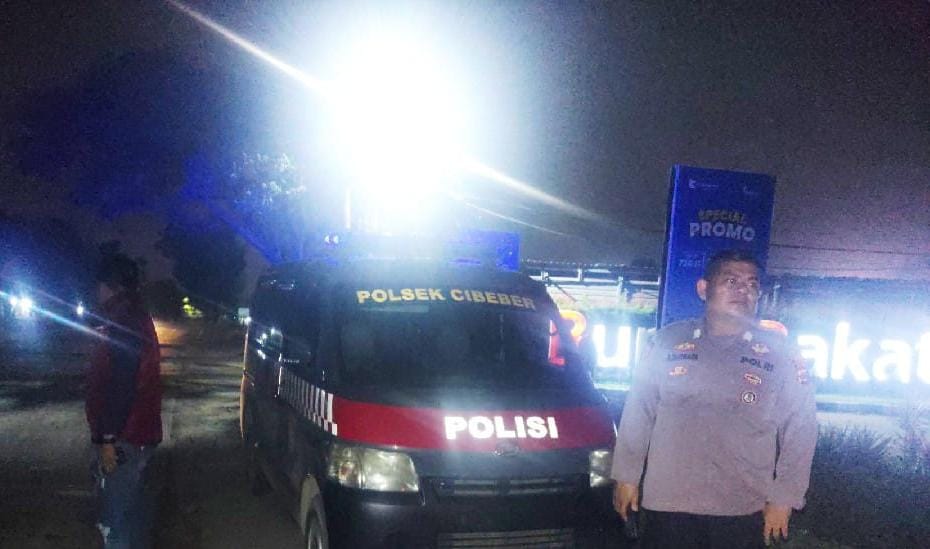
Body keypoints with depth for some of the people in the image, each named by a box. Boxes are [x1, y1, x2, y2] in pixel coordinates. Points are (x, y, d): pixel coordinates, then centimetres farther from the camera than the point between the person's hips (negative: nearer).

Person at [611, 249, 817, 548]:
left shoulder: (780, 353, 1)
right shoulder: (669, 341, 3)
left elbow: (800, 429, 1)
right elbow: (638, 413, 7)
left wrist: (783, 498, -3)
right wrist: (627, 476, 6)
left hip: (742, 512, 0)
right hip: (667, 504, 1)